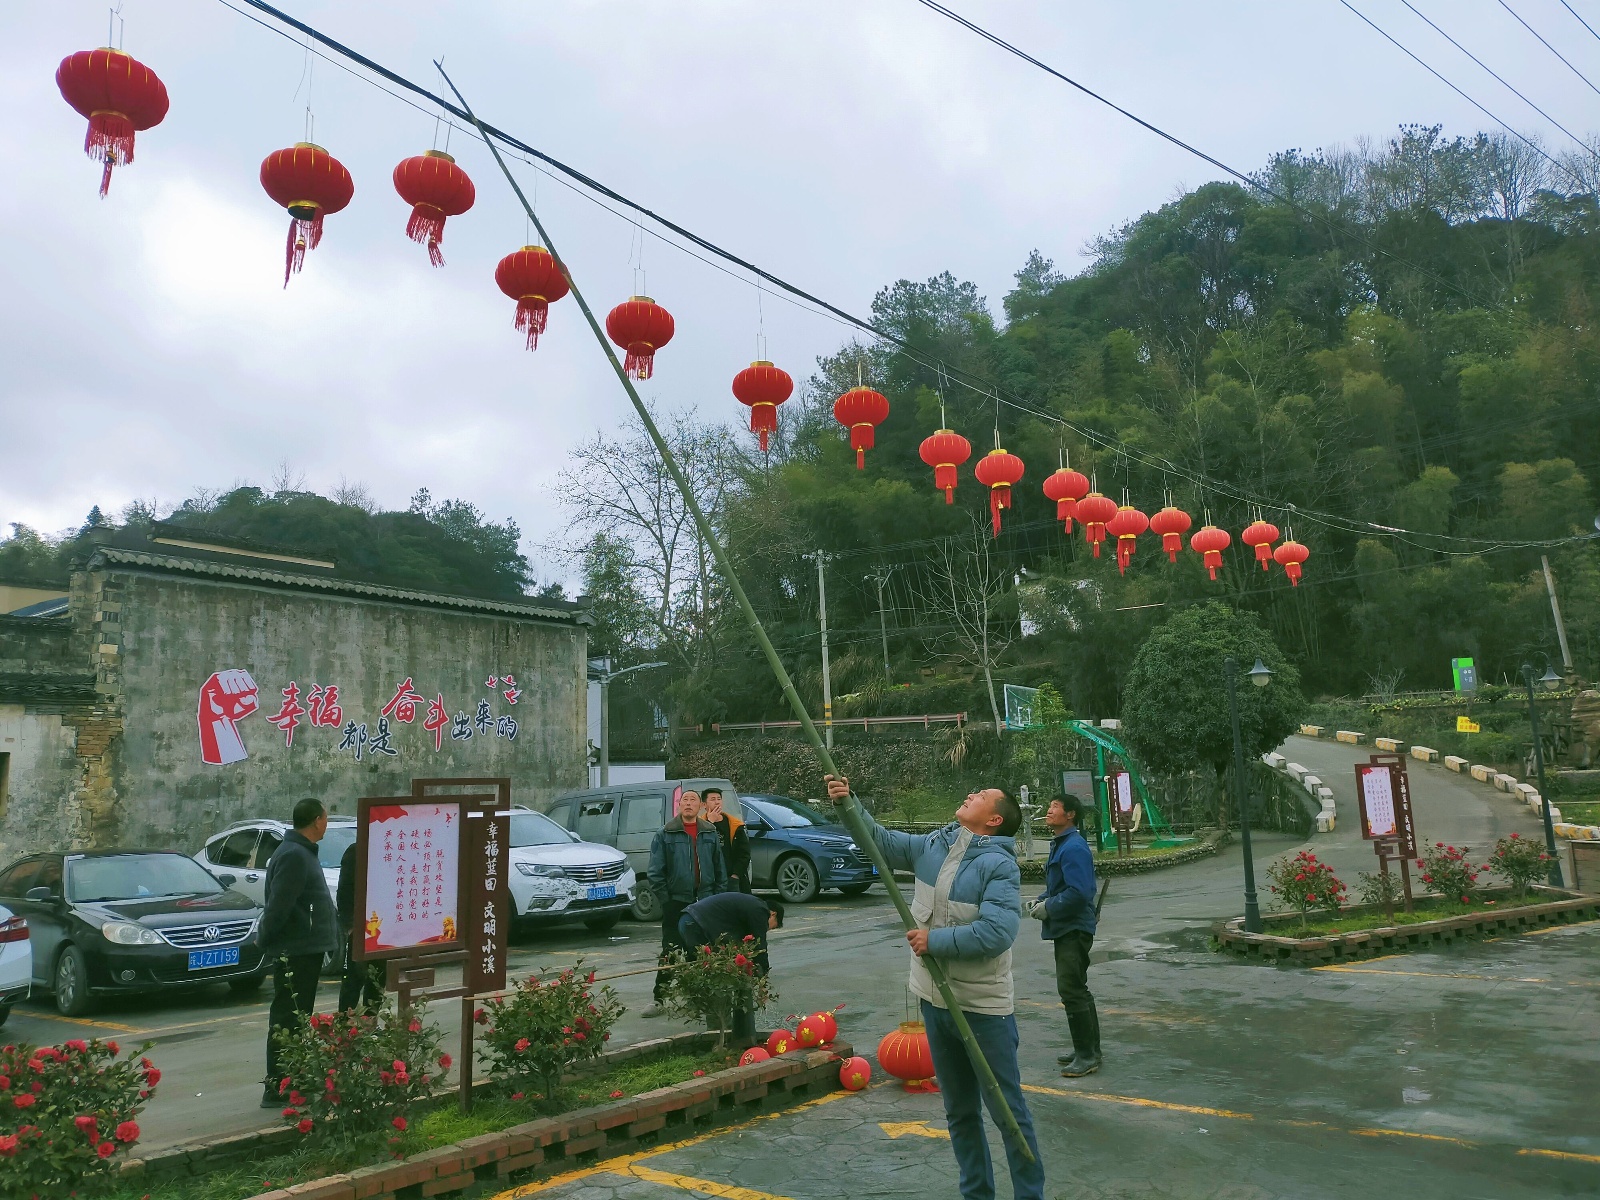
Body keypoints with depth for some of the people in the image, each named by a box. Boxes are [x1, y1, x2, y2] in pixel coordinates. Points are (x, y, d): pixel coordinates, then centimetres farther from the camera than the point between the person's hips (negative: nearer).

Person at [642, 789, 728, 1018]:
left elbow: (720, 869, 11)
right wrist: (664, 899, -8)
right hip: (676, 902, -3)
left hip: (705, 901, 3)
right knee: (670, 952, -3)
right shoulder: (666, 834, 0)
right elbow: (656, 871, -2)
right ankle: (660, 999, 3)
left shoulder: (711, 834, 9)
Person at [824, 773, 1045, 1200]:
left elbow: (997, 932, -29)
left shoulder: (999, 865, -19)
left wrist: (935, 940, -21)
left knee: (1009, 1111, 3)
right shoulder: (933, 845, 3)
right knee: (959, 1112, 19)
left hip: (984, 1008, -7)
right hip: (935, 1002, 7)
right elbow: (883, 841, 14)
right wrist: (847, 804, 2)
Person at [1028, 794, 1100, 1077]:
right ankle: (1089, 1049, 27)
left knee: (1071, 990, -8)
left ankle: (1087, 1055, 0)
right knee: (1076, 990, 17)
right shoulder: (1060, 845, 13)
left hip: (1074, 930, -11)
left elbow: (1078, 893, -27)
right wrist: (1042, 900, 6)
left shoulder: (1073, 848, -20)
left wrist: (1048, 908, -17)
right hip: (1066, 929, 11)